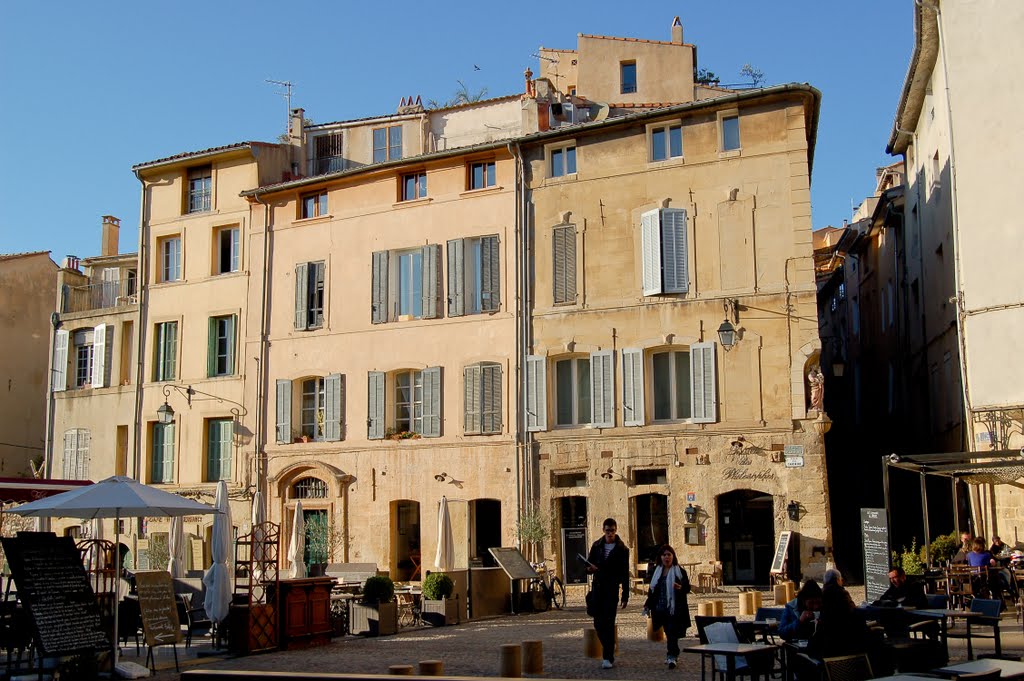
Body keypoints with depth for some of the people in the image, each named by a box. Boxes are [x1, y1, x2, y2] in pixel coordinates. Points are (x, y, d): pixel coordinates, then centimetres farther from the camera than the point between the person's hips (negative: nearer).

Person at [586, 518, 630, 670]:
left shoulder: (622, 549, -1)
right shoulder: (597, 546, 10)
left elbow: (625, 574, -1)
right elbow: (589, 564, 12)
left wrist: (625, 596, -5)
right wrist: (590, 568, -14)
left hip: (612, 589, -4)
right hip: (597, 587, 4)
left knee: (609, 623, -8)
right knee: (598, 623, 6)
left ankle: (608, 657, -4)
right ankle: (609, 650, 25)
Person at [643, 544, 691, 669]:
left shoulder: (680, 571, -1)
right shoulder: (657, 572, 12)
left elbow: (688, 588, -3)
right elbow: (652, 590, 17)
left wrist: (681, 588, -25)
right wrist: (648, 605, 14)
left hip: (675, 608, -4)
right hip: (661, 609, 4)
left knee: (672, 633, -11)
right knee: (668, 633, 10)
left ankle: (672, 656, -13)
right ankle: (672, 655, 22)